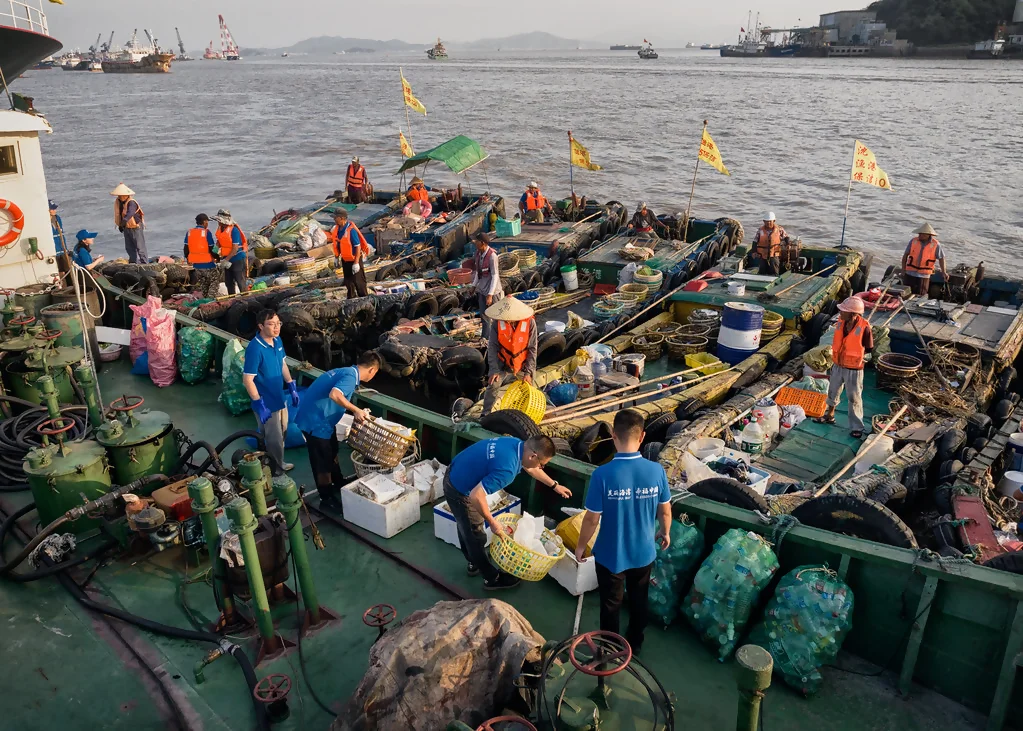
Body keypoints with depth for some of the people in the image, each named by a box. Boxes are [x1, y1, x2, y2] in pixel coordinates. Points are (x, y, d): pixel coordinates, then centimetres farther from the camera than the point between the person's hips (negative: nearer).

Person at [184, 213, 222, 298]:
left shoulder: (189, 232, 4)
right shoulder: (207, 232, -13)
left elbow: (186, 249, 9)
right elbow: (212, 249, -13)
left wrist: (188, 259, 24)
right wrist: (218, 257, 3)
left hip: (196, 263, 6)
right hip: (207, 263, -6)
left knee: (202, 283, 19)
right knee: (215, 280, 6)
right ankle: (211, 298, -6)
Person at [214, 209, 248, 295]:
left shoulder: (234, 230, -22)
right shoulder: (220, 229, 3)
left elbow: (235, 248, -23)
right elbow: (219, 241, 18)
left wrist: (226, 260, -20)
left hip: (238, 259, -8)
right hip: (228, 259, 8)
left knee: (240, 281, -2)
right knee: (228, 281, 16)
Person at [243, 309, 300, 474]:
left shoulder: (277, 340, -3)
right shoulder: (255, 349, -27)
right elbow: (247, 380, -24)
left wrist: (292, 387, 11)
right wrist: (259, 405, -23)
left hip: (279, 398, 8)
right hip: (267, 402, -8)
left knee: (281, 434, 25)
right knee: (274, 439, 7)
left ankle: (278, 463, 45)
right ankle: (274, 470, 27)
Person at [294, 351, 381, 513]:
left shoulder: (347, 372, 10)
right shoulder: (351, 376, -20)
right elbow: (334, 395, -38)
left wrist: (357, 412, 10)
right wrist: (356, 410, -28)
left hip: (321, 417, 10)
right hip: (315, 420, -10)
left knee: (332, 453, 25)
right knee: (322, 461, 5)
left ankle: (339, 486, 43)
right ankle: (327, 499, 19)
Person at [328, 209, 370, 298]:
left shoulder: (351, 230, -25)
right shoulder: (337, 229, -1)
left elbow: (358, 247, -23)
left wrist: (356, 263, -24)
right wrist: (336, 257, 15)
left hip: (354, 259, -8)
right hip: (345, 259, 8)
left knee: (358, 280, 3)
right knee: (348, 280, 18)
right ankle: (351, 297, 35)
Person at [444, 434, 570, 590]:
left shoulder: (516, 444, -5)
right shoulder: (507, 468, -34)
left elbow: (530, 468, 17)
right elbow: (476, 496, -36)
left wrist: (555, 485, 26)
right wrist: (492, 522, -23)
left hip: (456, 476, 9)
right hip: (460, 490, -9)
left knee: (466, 527, 28)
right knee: (476, 535, 10)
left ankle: (474, 563, 49)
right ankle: (492, 578, 28)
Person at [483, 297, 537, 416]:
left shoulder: (530, 323, -22)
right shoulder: (498, 324, -20)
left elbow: (532, 349, -15)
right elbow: (493, 348, -15)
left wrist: (528, 372, -18)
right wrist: (494, 370, -23)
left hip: (523, 365, 0)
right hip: (503, 364, 0)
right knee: (493, 385, -13)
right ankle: (486, 414, 2)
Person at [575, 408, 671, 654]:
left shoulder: (602, 474, -27)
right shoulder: (656, 471, -18)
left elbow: (592, 519, -19)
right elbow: (665, 511, -3)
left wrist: (580, 547, -1)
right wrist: (665, 533, 18)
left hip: (611, 555, -3)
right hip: (643, 553, 3)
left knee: (610, 605, 20)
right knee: (639, 600, 27)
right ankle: (635, 644, 47)